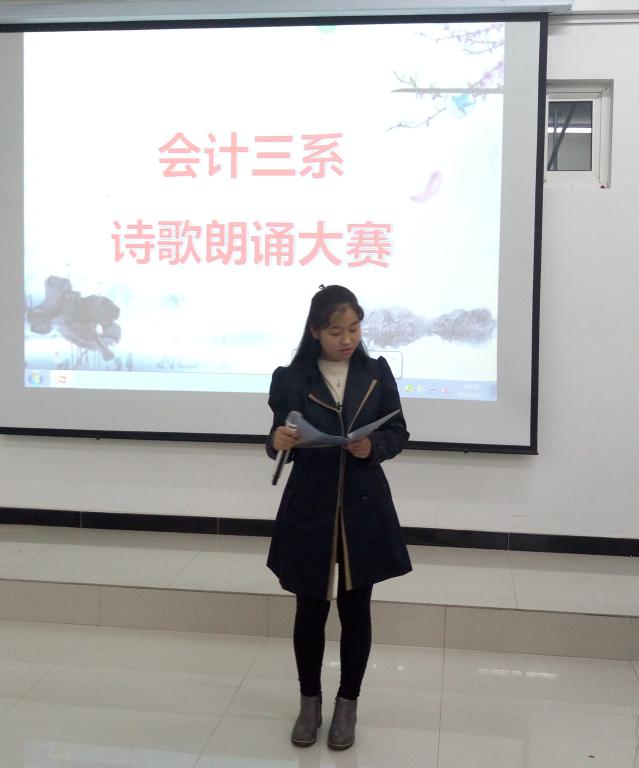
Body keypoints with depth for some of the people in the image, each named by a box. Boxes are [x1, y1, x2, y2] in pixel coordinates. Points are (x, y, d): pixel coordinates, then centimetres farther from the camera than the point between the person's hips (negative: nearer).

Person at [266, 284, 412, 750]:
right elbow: (283, 444, 0)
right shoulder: (291, 379, -6)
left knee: (356, 610, 11)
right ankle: (310, 700, 33)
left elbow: (399, 434, 4)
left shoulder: (377, 373, -1)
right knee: (310, 609, 12)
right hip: (309, 509, -1)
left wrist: (373, 447, -17)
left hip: (364, 509, 1)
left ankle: (348, 703, 30)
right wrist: (279, 442, -23)